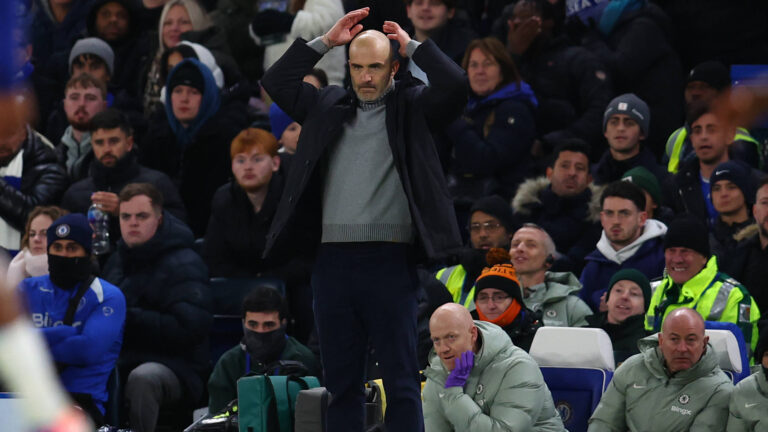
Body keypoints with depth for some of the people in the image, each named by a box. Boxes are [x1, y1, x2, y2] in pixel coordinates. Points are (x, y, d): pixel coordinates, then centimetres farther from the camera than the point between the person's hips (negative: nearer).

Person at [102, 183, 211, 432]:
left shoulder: (183, 264, -6)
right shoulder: (118, 260, 19)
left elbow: (189, 329, -18)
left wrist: (129, 319, -16)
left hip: (176, 368, -7)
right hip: (122, 363, 7)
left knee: (142, 378, -40)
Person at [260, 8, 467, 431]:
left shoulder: (411, 106, 5)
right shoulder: (329, 106, 16)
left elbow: (455, 87, -10)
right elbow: (275, 82, 13)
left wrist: (413, 45, 1)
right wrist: (324, 41, 9)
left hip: (389, 259, -4)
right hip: (333, 258, 4)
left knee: (401, 380, -3)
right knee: (341, 380, 9)